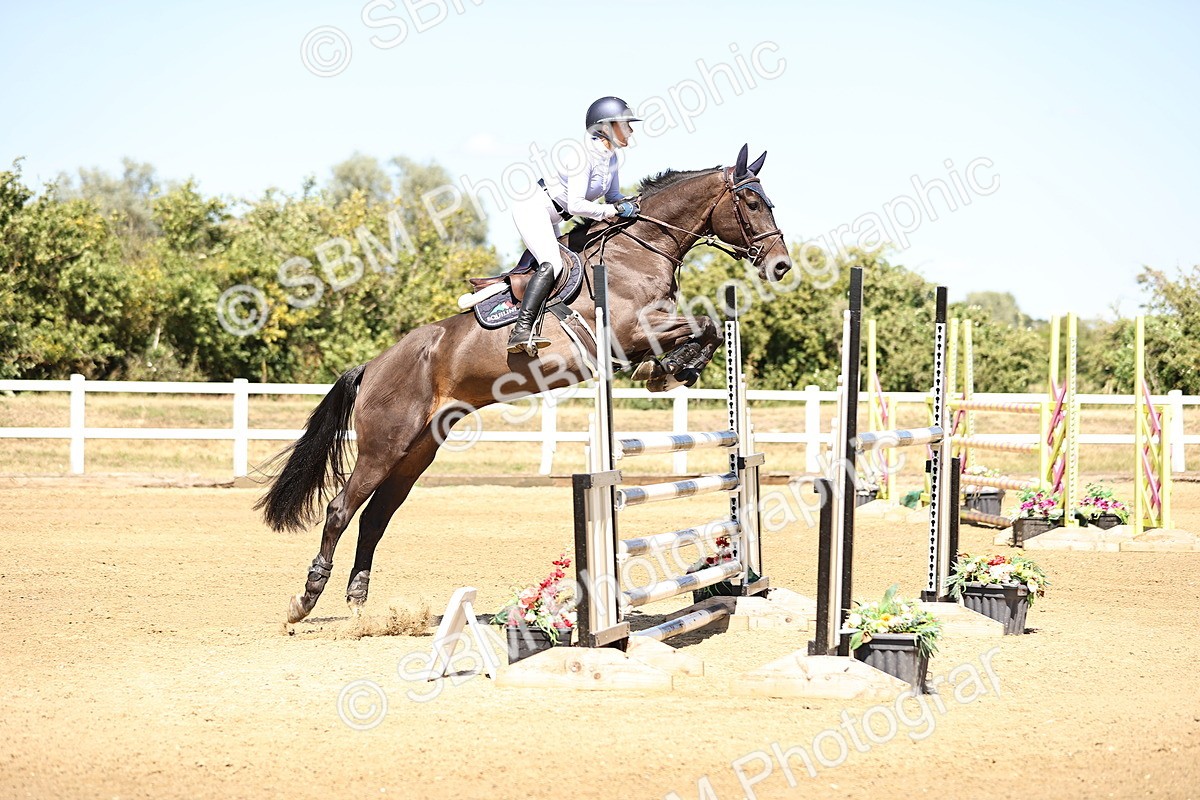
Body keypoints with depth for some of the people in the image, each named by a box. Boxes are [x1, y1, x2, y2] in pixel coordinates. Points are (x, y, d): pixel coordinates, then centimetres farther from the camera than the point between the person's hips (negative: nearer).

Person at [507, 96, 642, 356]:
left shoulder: (609, 157, 5)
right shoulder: (583, 155, -23)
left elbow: (613, 196, 16)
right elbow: (576, 205, -29)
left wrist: (627, 206, -6)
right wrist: (607, 211, -18)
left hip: (550, 218, 11)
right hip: (533, 207, -11)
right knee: (551, 264, -27)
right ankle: (522, 331, -37)